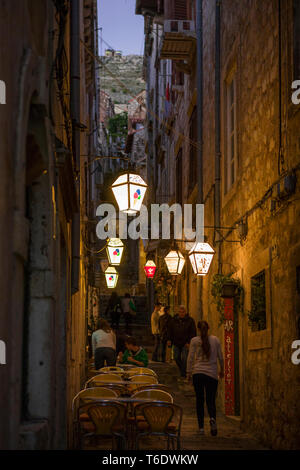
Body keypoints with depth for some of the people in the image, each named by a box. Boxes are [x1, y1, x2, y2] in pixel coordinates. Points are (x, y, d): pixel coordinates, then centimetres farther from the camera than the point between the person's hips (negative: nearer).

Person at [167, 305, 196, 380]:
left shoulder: (190, 320, -3)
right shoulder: (174, 320, 7)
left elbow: (193, 332, -4)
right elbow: (170, 331, 15)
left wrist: (189, 342, -11)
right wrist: (170, 339, 4)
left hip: (185, 343, -4)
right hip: (176, 343, 4)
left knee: (184, 359, -7)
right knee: (176, 358, 5)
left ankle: (183, 375, -1)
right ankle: (182, 371, 27)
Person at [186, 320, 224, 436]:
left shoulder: (194, 341, -1)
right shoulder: (215, 340, 3)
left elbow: (190, 358, -2)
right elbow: (220, 357, 7)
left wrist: (189, 372, 6)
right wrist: (222, 370, 20)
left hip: (198, 373, -1)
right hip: (212, 374, 1)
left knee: (199, 400, 6)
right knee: (210, 400, 4)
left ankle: (201, 427, 3)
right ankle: (212, 418, -26)